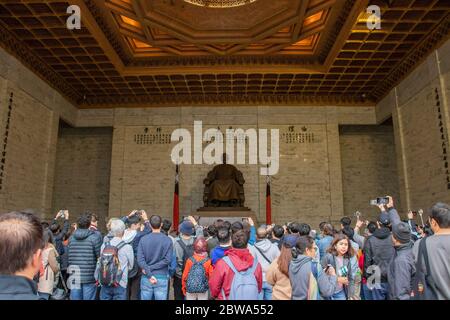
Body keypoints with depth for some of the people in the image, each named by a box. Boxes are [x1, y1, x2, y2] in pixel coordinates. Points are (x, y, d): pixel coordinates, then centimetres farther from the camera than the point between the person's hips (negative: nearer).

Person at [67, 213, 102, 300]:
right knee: (88, 298, 4)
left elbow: (69, 255, 11)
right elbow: (100, 256, -10)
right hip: (89, 276, -4)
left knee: (75, 298, 12)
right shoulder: (95, 236, -11)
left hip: (74, 276, 4)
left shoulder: (71, 238, 4)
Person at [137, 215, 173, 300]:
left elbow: (140, 260, -10)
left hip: (146, 277, 2)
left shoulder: (143, 239, -4)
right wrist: (151, 268, -9)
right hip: (162, 277, -1)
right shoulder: (167, 240, -8)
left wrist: (149, 275, -9)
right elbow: (168, 260, -13)